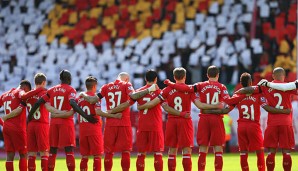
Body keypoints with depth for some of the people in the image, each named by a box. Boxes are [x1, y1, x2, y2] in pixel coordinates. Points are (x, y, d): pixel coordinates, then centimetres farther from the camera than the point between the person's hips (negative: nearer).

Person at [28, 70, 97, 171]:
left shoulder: (52, 90, 11)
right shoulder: (70, 90, -3)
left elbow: (39, 102, 6)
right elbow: (73, 104, -21)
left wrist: (30, 115, 17)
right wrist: (86, 116, -25)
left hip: (54, 122, 4)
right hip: (66, 122, -4)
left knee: (52, 150, 10)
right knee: (69, 150, -5)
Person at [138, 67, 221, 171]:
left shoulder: (167, 90, 3)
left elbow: (153, 103, -2)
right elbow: (199, 105, -11)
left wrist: (140, 107, 11)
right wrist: (216, 106, -8)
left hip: (172, 122, 2)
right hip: (185, 122, -2)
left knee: (172, 151, 7)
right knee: (186, 150, -3)